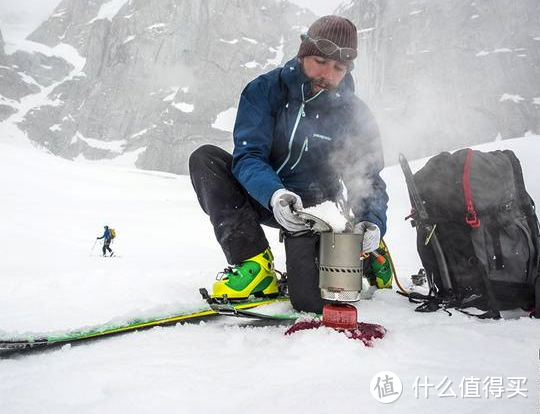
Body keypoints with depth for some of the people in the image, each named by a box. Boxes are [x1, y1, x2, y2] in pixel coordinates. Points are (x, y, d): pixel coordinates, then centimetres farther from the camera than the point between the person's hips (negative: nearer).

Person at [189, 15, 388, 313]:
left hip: (313, 208, -1)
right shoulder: (265, 90, -10)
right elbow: (248, 155, -20)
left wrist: (373, 221, -29)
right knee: (205, 158, -23)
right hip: (262, 195, 2)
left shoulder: (354, 114, -8)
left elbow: (369, 179, -6)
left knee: (312, 300, -21)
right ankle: (254, 262, -21)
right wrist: (273, 193, -42)